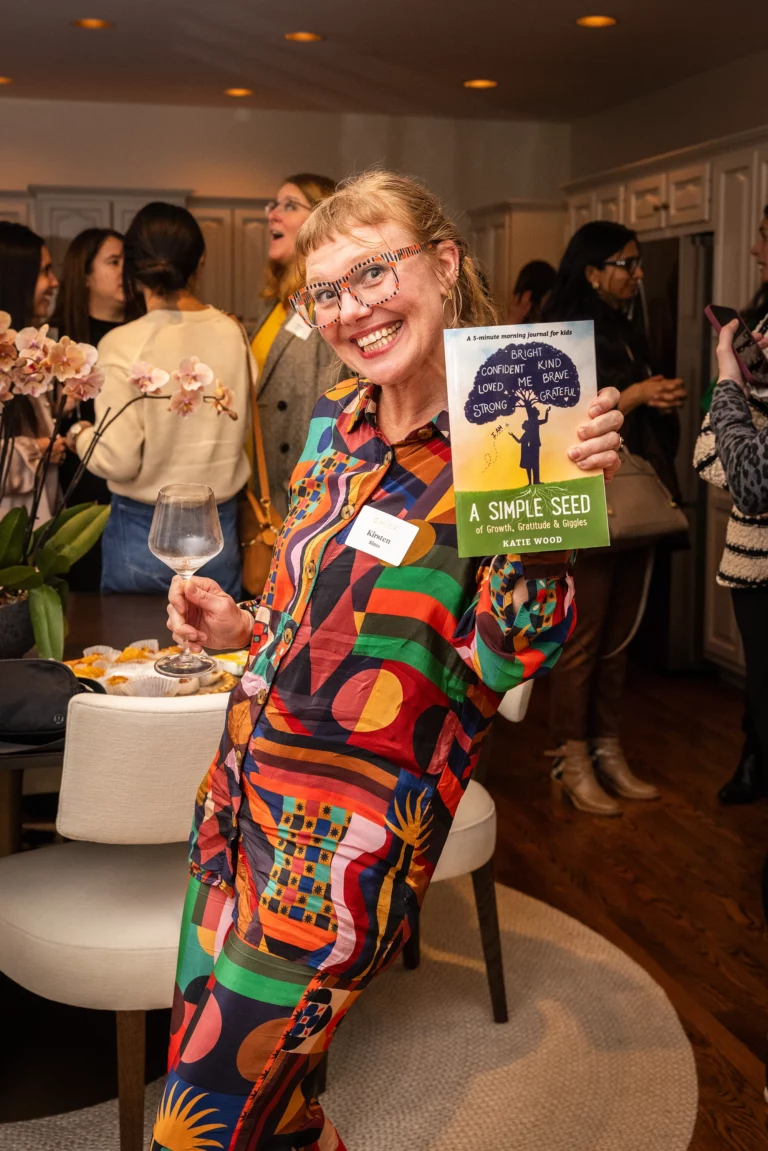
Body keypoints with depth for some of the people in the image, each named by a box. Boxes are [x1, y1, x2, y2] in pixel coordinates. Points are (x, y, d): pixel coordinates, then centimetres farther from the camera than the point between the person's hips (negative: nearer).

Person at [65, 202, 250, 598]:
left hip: (142, 535, -3)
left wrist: (79, 436, 3)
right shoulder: (232, 333, -4)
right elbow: (242, 428, 4)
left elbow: (118, 460, -16)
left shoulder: (123, 344, -15)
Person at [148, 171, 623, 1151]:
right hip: (243, 784, 7)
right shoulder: (337, 419, 6)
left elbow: (504, 662, -21)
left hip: (349, 835, -7)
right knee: (221, 1069, 21)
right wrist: (244, 627, 2)